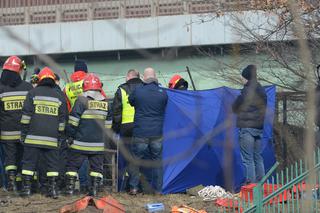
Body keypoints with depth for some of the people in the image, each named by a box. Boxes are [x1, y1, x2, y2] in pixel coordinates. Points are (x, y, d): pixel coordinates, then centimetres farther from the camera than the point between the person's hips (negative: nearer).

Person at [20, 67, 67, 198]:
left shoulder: (33, 93, 2)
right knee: (52, 163, 7)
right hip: (52, 138, 2)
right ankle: (52, 189, 2)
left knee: (29, 162, 3)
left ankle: (26, 187, 0)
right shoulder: (59, 97, 10)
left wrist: (24, 133, 3)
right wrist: (59, 137, 17)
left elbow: (26, 115, -2)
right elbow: (62, 120, 11)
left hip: (33, 137, -2)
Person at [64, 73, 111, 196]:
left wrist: (70, 135, 0)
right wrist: (105, 139, 23)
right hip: (99, 143, 4)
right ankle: (94, 190, 4)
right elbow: (108, 123, 15)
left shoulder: (82, 100, -9)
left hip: (81, 141, -4)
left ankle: (70, 189, 0)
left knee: (73, 164, 4)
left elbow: (73, 121, -10)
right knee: (96, 167, 9)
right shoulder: (105, 103, 8)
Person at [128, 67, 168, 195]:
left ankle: (133, 187, 10)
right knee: (157, 160, 11)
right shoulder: (163, 93, -3)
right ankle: (158, 189, 12)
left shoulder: (137, 92, -7)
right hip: (157, 134, 1)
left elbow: (130, 102, 12)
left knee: (136, 159, 11)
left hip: (140, 133, -1)